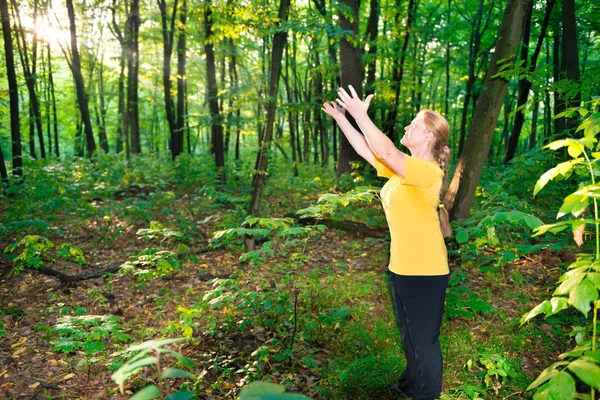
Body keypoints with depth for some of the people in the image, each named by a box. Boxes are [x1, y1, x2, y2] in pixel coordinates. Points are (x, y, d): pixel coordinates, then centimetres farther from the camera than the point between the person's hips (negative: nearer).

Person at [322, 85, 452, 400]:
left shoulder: (428, 171, -20)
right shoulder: (404, 168, 6)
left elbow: (385, 152, -32)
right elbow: (366, 150, 8)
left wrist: (360, 115, -30)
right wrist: (340, 118, 4)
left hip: (425, 271, -9)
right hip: (401, 267, 9)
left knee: (424, 339, 8)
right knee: (409, 334, 25)